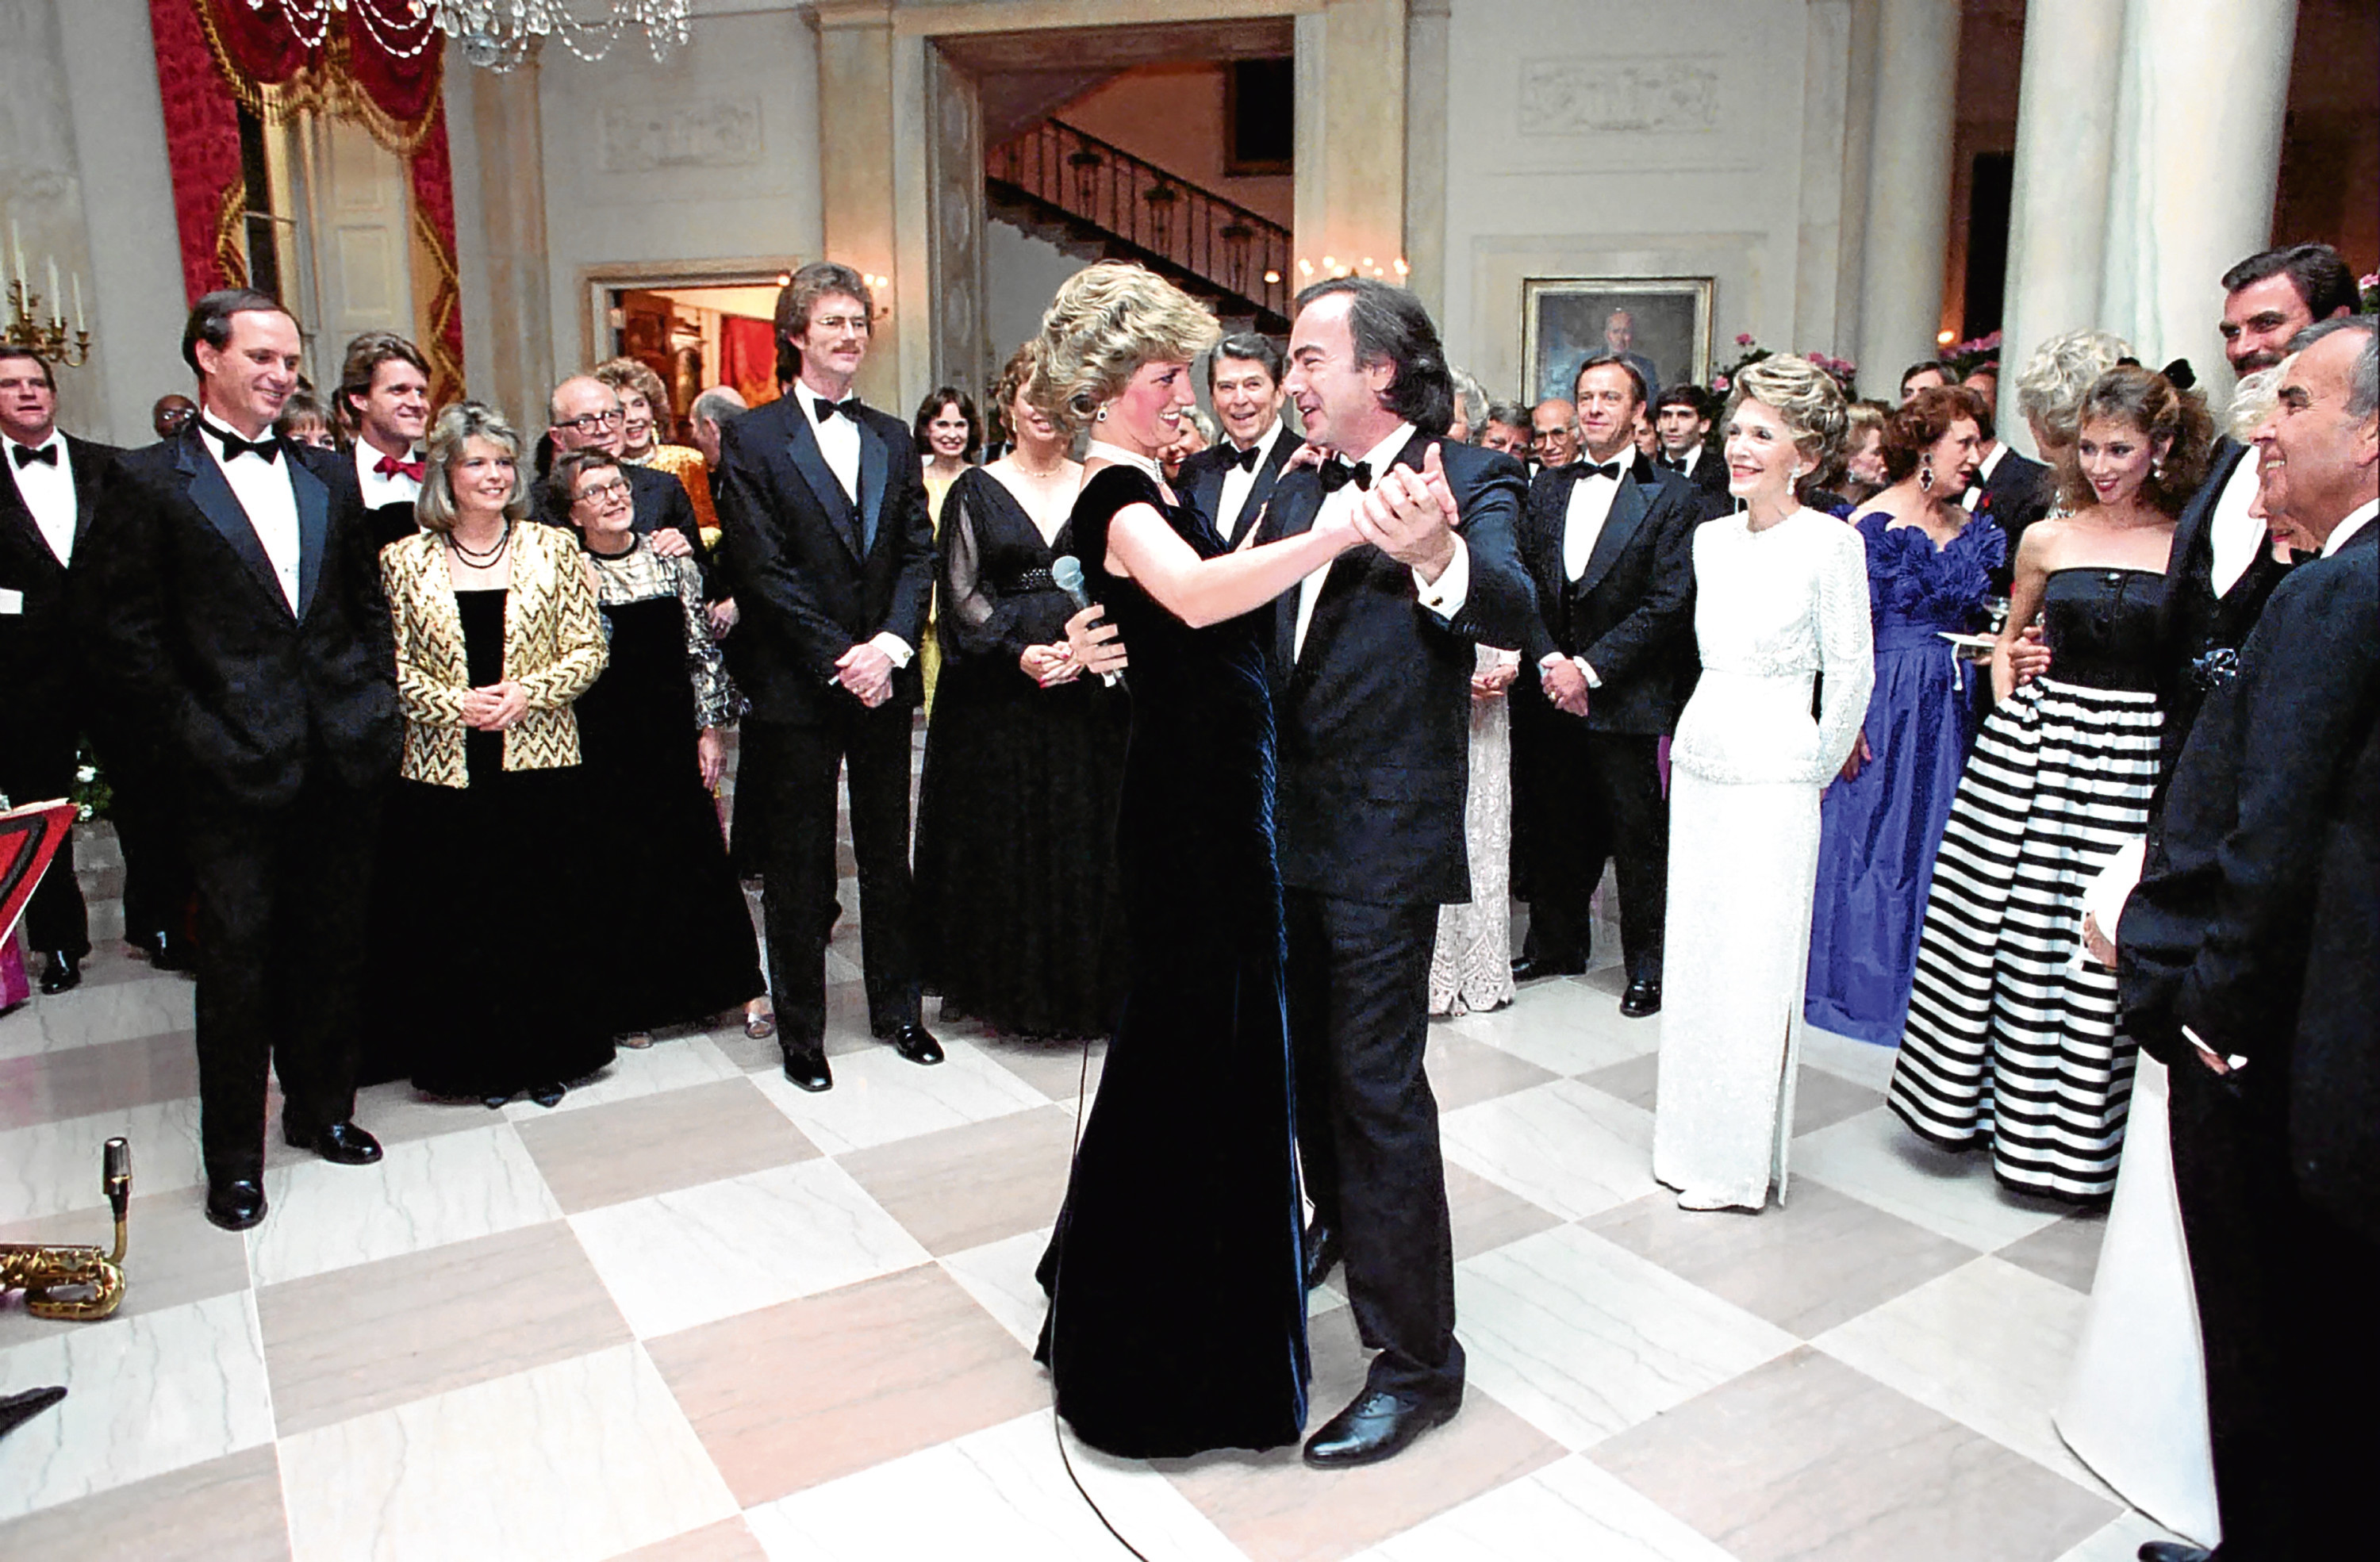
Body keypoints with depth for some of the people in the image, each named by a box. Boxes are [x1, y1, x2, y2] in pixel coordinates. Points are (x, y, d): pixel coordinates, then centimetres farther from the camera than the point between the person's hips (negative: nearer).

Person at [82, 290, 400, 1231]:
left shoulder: (329, 479, 11)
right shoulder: (148, 484, -3)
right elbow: (126, 640, -5)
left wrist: (377, 711, 4)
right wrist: (197, 741, -10)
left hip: (343, 761, 4)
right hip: (235, 769, -4)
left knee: (332, 948, 14)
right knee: (236, 963, 5)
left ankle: (320, 1107, 33)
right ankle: (234, 1156, 20)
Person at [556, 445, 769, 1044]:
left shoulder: (671, 560, 5)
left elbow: (702, 648, 5)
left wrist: (712, 726, 2)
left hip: (675, 735, 1)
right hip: (602, 746, -1)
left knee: (700, 858, 2)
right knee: (617, 869, 4)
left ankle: (743, 989, 11)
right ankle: (631, 1003, 18)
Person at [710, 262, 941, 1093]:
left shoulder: (893, 439, 12)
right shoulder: (751, 438, -3)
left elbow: (918, 554, 6)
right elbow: (764, 570, -10)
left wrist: (891, 644, -9)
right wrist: (840, 661, -14)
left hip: (884, 678, 4)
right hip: (796, 686, -4)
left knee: (889, 852, 12)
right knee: (797, 862, 5)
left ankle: (897, 1007, 27)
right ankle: (801, 1030, 18)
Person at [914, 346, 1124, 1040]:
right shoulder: (977, 490, 5)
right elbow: (962, 590, 0)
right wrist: (1018, 651, -13)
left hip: (1087, 684, 1)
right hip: (996, 689, -1)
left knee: (1083, 837, 3)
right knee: (998, 833, 3)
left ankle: (1082, 981, 16)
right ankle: (998, 981, 17)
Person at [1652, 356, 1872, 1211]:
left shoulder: (1830, 542, -10)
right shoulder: (1711, 537, 8)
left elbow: (1852, 673, -5)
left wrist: (1813, 772, 1)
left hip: (1771, 777, -6)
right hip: (1700, 759, 6)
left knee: (1756, 968, 1)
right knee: (1695, 954, 12)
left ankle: (1742, 1161, 16)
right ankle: (1692, 1139, 27)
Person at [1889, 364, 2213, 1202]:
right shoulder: (2046, 539, 5)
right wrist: (2010, 710, 7)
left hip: (2139, 760, -2)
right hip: (2036, 749, 2)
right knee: (2013, 932, 7)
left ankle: (2082, 1133, 17)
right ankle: (1981, 1097, 24)